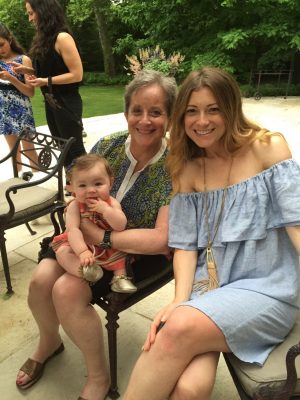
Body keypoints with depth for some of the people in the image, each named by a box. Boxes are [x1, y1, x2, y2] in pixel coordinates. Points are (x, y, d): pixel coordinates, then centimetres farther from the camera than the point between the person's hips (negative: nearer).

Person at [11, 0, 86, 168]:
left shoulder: (62, 37, -15)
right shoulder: (45, 38, 12)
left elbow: (77, 75, -20)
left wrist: (46, 81, -19)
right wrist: (27, 70, 5)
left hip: (66, 103, -9)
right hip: (51, 103, 9)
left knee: (75, 150, 0)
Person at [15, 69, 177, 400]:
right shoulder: (107, 146, -6)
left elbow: (162, 240, -25)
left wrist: (102, 236, -23)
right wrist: (78, 232, -17)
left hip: (140, 253, -4)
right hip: (89, 239, 5)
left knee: (68, 290, -23)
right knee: (41, 280, -15)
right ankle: (48, 341, 21)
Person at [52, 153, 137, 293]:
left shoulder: (112, 203, -11)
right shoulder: (74, 206, -14)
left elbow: (121, 226, -22)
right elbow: (73, 230, -25)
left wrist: (105, 209, -33)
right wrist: (82, 251, -39)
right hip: (81, 246, -1)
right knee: (62, 252, -23)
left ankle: (119, 276, -10)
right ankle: (86, 272, -36)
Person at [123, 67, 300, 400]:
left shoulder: (268, 148, -1)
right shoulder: (186, 170, 9)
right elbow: (185, 244, 3)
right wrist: (180, 300, -14)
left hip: (267, 288, -2)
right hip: (210, 287, 2)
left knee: (181, 328, -29)